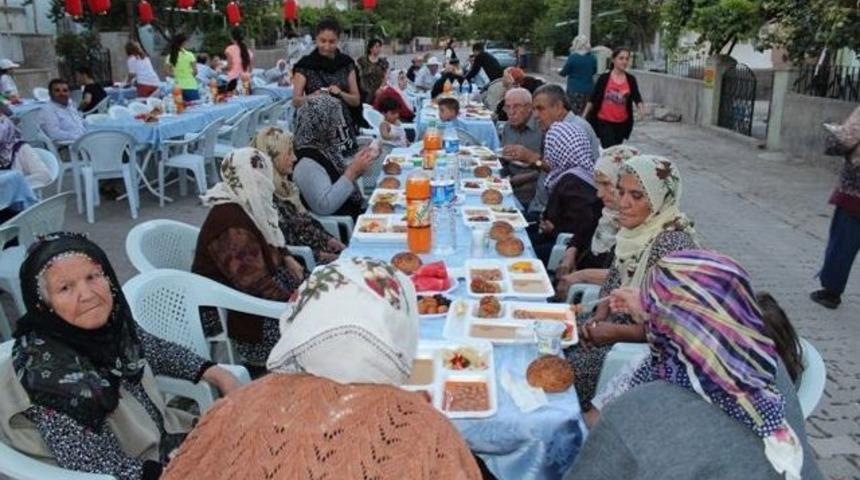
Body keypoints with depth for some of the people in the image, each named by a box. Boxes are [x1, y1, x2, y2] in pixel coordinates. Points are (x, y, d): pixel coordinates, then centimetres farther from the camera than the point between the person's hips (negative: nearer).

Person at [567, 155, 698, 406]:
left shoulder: (674, 244, -25)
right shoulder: (636, 229, 0)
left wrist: (614, 332, -19)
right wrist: (598, 318, -3)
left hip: (646, 344, -8)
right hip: (616, 322, 8)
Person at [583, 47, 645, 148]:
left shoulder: (631, 80, 2)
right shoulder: (604, 78, -5)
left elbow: (637, 97, -1)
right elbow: (593, 99, -1)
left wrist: (641, 107, -22)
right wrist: (584, 116, -2)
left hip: (622, 123, 4)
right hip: (604, 121, -3)